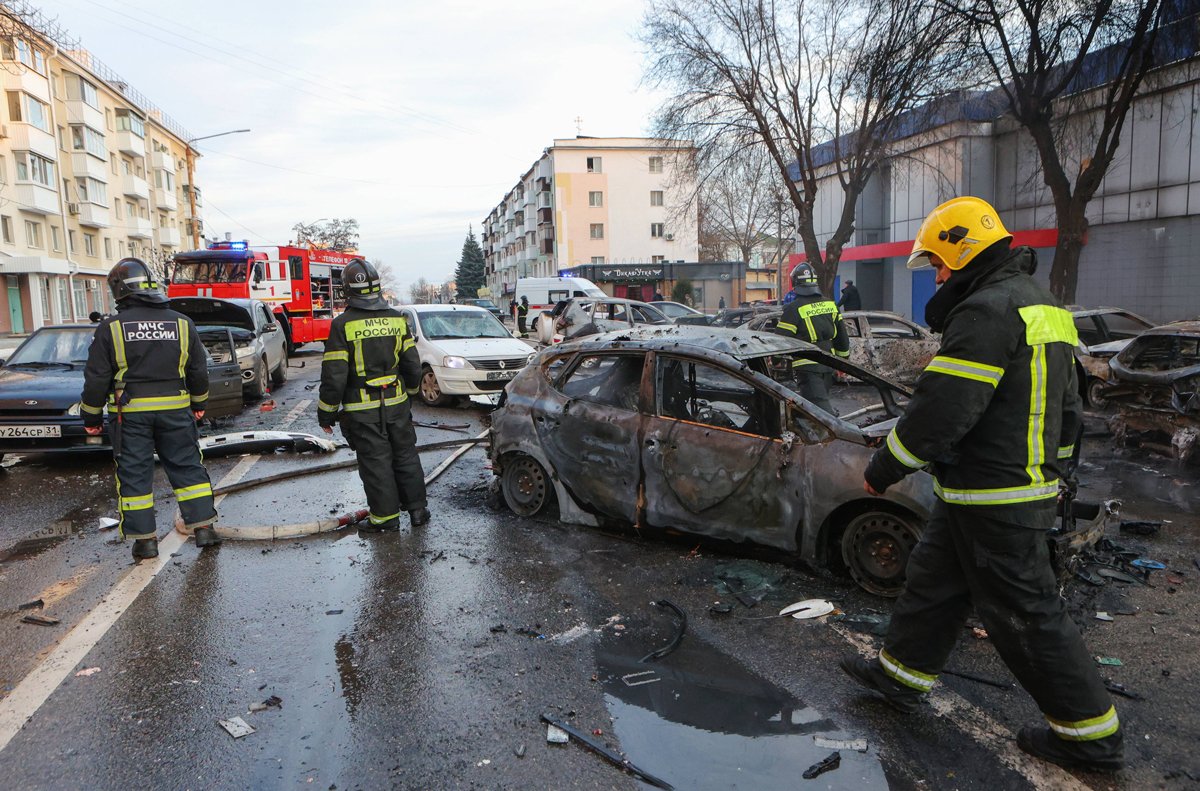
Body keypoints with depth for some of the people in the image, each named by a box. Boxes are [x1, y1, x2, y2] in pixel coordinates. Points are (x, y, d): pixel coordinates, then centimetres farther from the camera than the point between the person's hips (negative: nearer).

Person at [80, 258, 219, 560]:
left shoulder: (111, 328, -6)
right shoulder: (182, 323, 2)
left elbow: (97, 378, -3)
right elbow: (199, 370, 9)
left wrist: (91, 416, 8)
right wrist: (199, 403, 23)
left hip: (130, 413, -2)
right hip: (175, 409, 2)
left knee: (134, 474, 7)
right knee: (187, 467, 10)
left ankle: (144, 538, 10)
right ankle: (203, 526, 9)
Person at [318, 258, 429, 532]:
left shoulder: (343, 324, -13)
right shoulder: (396, 318, 2)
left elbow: (334, 376, -13)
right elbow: (413, 365, 8)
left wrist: (326, 413, -2)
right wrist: (409, 393, 24)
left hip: (362, 409, -4)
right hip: (396, 403, 4)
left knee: (375, 462, 5)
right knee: (406, 455, 15)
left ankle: (386, 516, 14)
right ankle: (418, 509, 22)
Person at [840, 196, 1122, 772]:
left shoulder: (988, 310, -21)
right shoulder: (1040, 306, 14)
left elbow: (939, 411, -24)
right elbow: (1065, 408, 21)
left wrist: (881, 471, -12)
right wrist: (1049, 466, 28)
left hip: (994, 502, -11)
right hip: (1030, 486, 11)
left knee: (1025, 611, 3)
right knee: (934, 579, 19)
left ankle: (1091, 734, 19)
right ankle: (899, 676, 33)